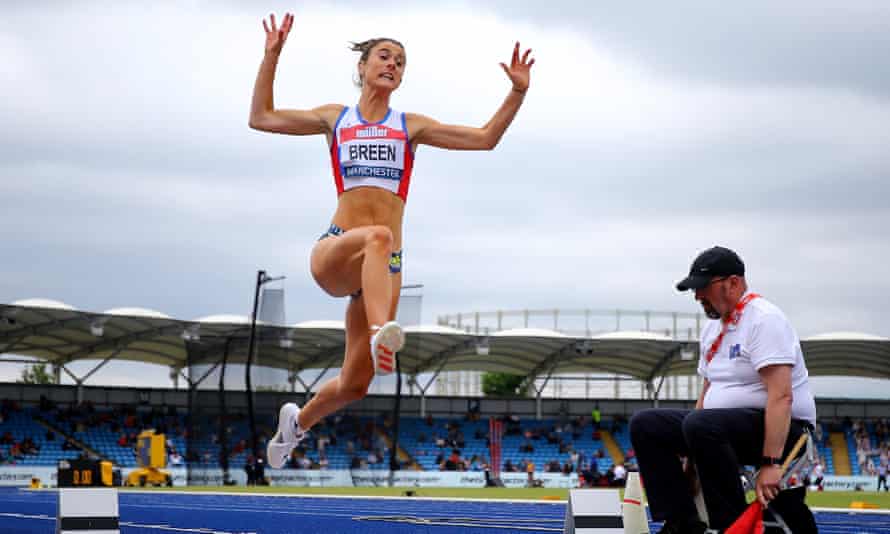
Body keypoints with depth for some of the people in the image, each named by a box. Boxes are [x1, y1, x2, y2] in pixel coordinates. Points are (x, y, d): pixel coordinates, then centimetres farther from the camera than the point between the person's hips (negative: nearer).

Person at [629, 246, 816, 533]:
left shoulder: (764, 318, -14)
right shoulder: (712, 328, 15)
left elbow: (782, 396, -23)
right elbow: (708, 393, 22)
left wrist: (771, 464, -30)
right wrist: (690, 455, 13)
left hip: (780, 430, -9)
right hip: (724, 425, 9)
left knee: (701, 424, -35)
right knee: (645, 424, -2)